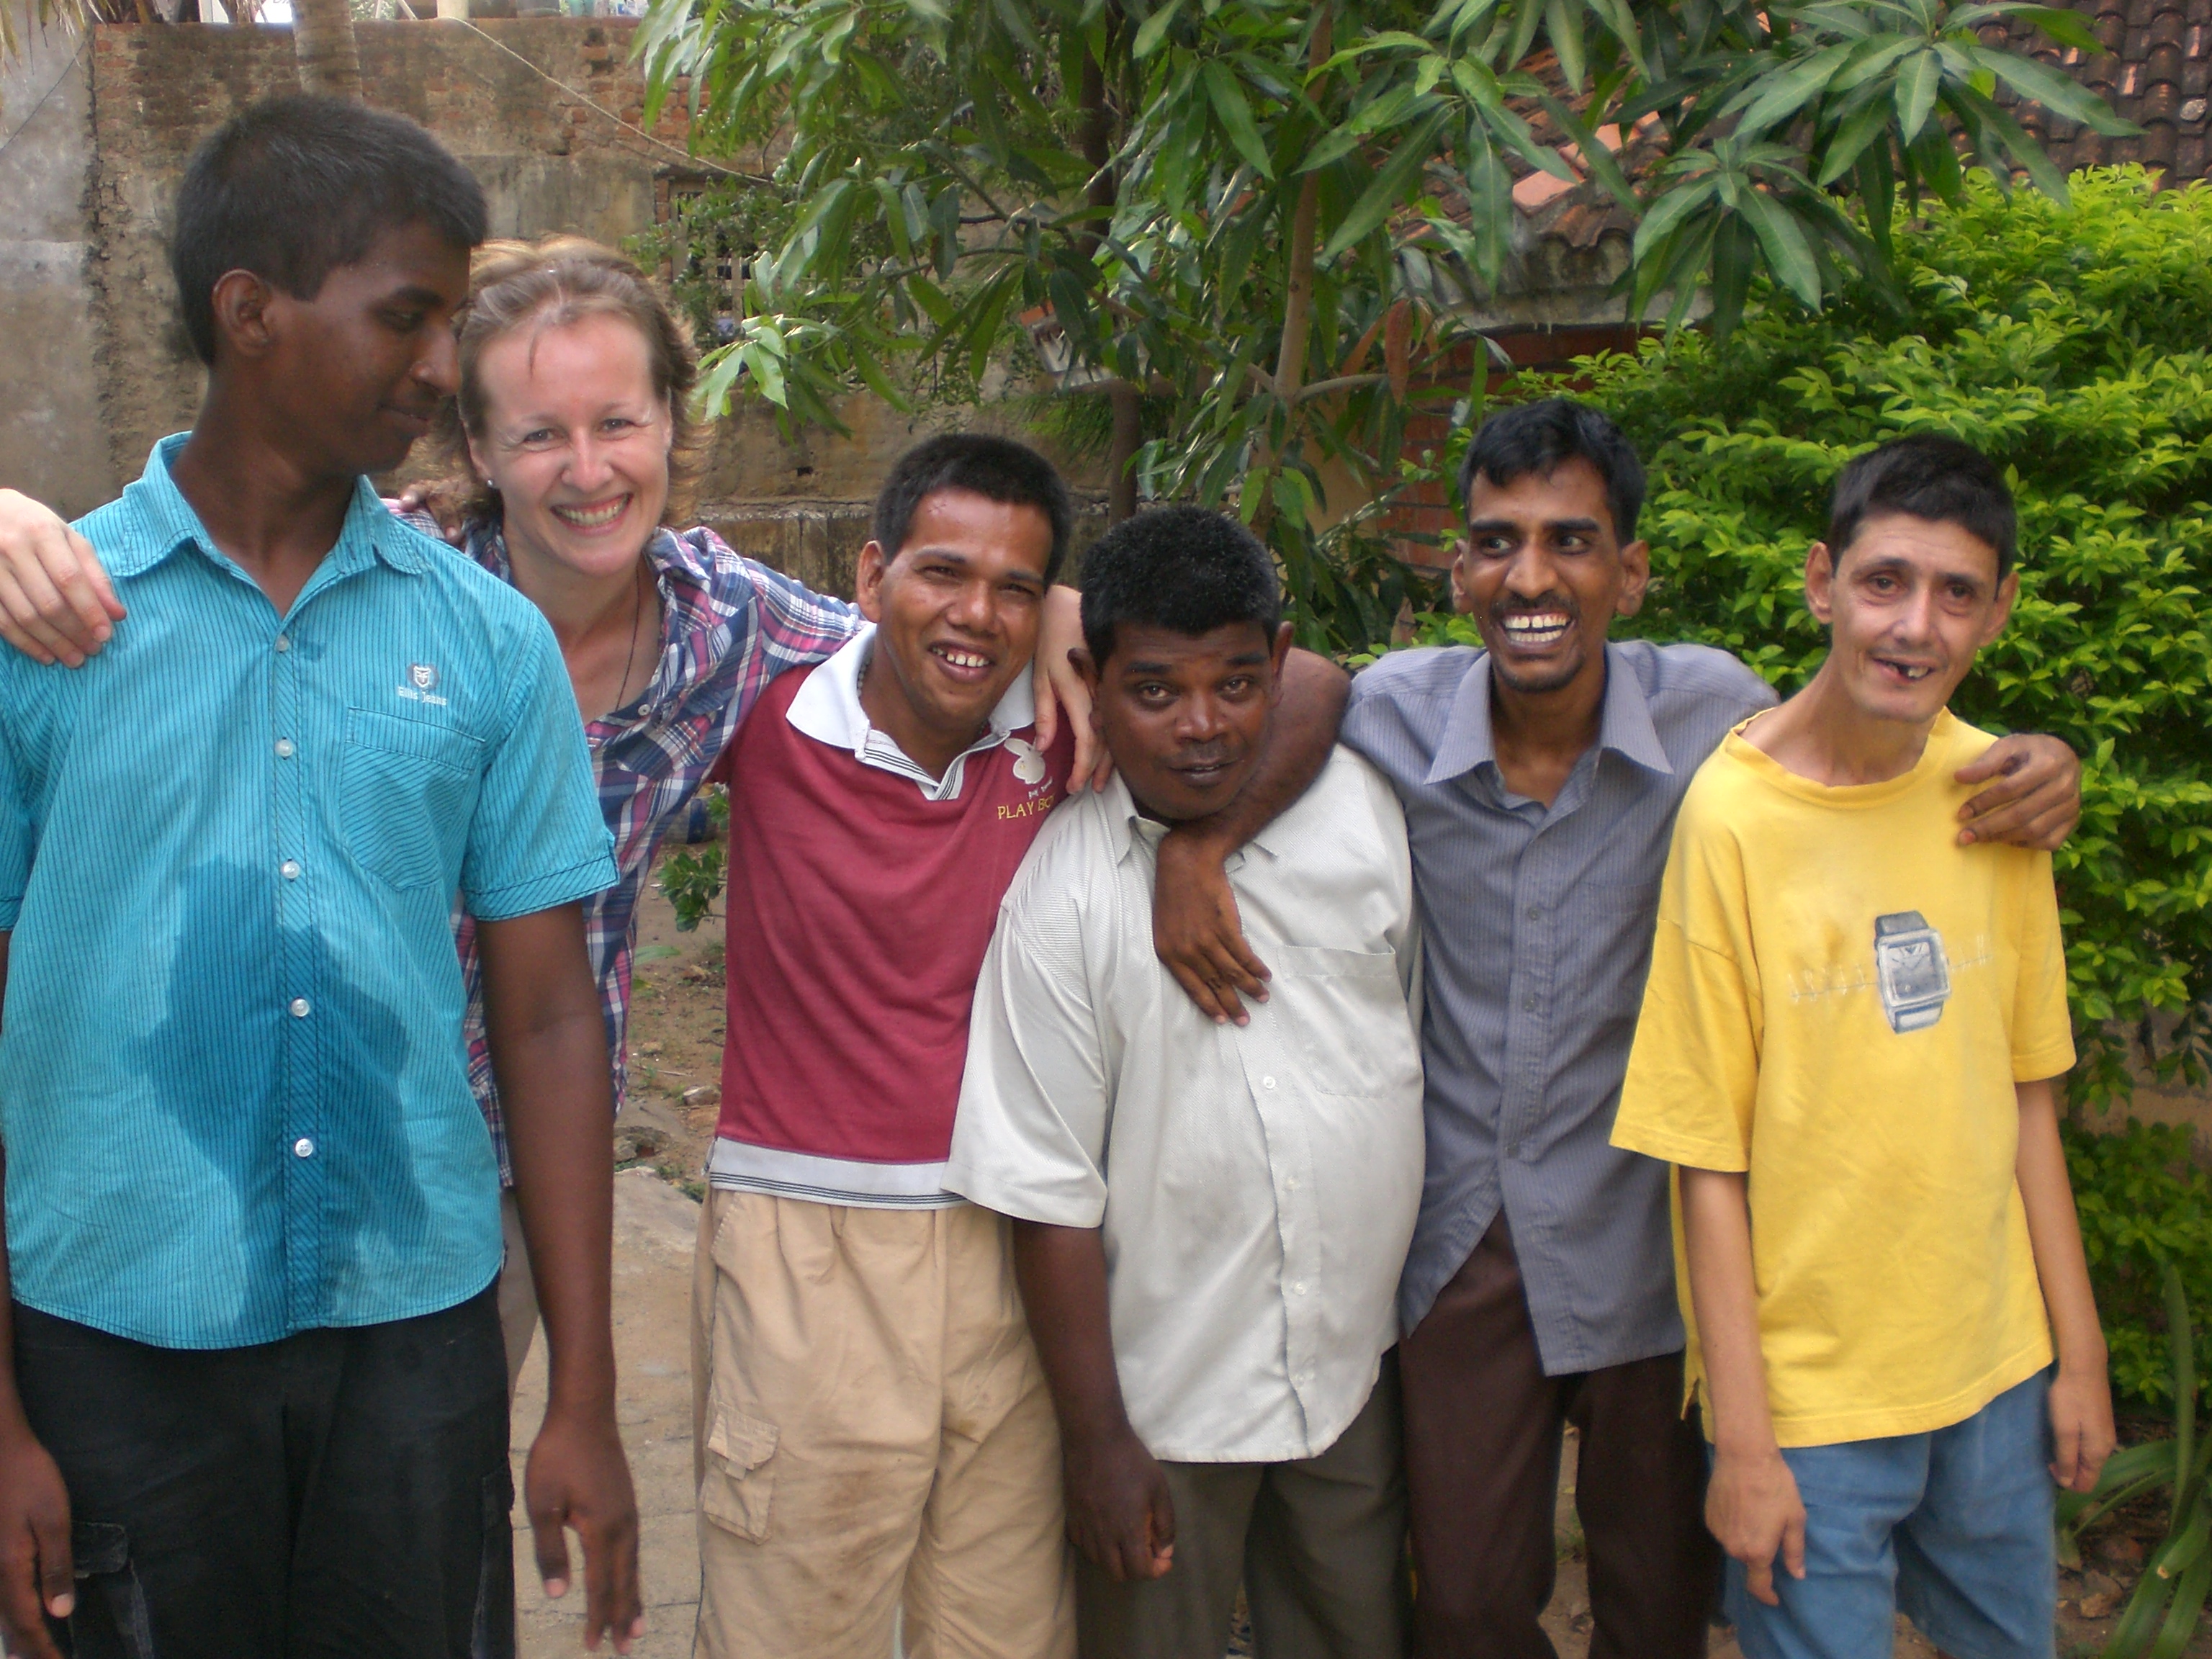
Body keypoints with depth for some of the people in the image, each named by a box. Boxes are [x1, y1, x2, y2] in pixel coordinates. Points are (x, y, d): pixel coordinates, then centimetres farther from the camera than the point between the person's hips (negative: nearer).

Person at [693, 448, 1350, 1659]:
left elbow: (1310, 686, -3)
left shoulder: (1069, 726, -2)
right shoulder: (770, 716, -5)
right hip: (801, 1242, -2)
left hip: (1006, 1243, 2)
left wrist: (1200, 846, -14)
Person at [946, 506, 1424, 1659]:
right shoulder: (1061, 892, -16)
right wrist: (1096, 1436, -10)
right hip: (1168, 1395, -3)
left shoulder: (1364, 804, -5)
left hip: (1361, 1361, 4)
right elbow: (1049, 1192, -13)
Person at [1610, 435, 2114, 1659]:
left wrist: (2079, 1354, 9)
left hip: (1994, 1372, 5)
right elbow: (1709, 1159, -14)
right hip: (1807, 1393, -5)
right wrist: (1743, 1443, -12)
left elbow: (2020, 1089, 6)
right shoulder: (1731, 813, -17)